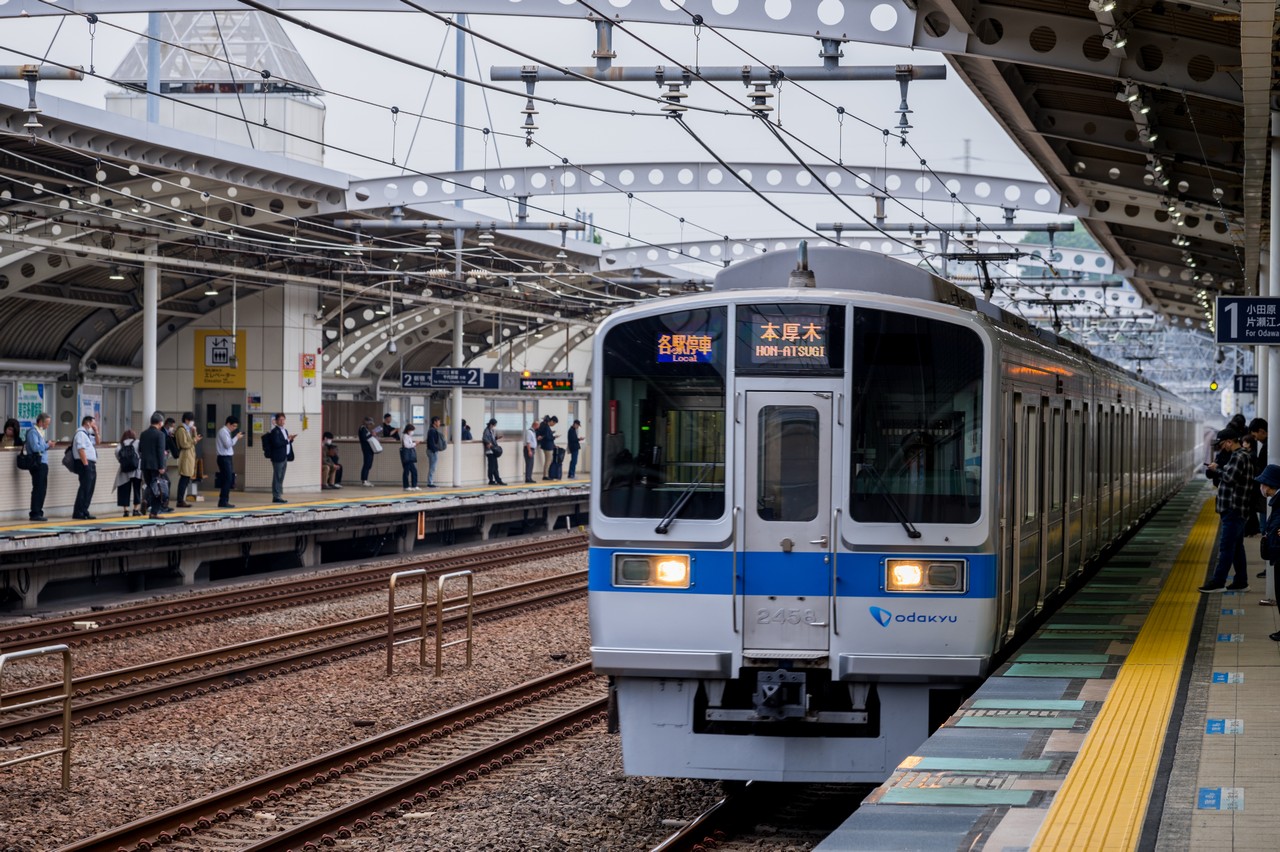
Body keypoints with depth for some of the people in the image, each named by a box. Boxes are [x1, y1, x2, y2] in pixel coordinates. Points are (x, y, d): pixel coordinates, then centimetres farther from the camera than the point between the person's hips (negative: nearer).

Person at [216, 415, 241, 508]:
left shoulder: (226, 432, 19)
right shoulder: (223, 431, -11)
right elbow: (228, 444, -19)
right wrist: (236, 437, -12)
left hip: (228, 458, 10)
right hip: (224, 458, -10)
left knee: (228, 480, 9)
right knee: (227, 479, -12)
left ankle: (224, 501, 12)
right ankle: (223, 501, -12)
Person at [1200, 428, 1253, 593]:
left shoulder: (1238, 457, -15)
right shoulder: (1243, 456, 18)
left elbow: (1229, 476, -25)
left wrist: (1217, 468, -9)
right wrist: (1219, 469, 6)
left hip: (1233, 510, -11)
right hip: (1237, 510, 11)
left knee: (1226, 547, -9)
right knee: (1237, 547, 13)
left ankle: (1218, 582, -8)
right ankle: (1241, 582, 17)